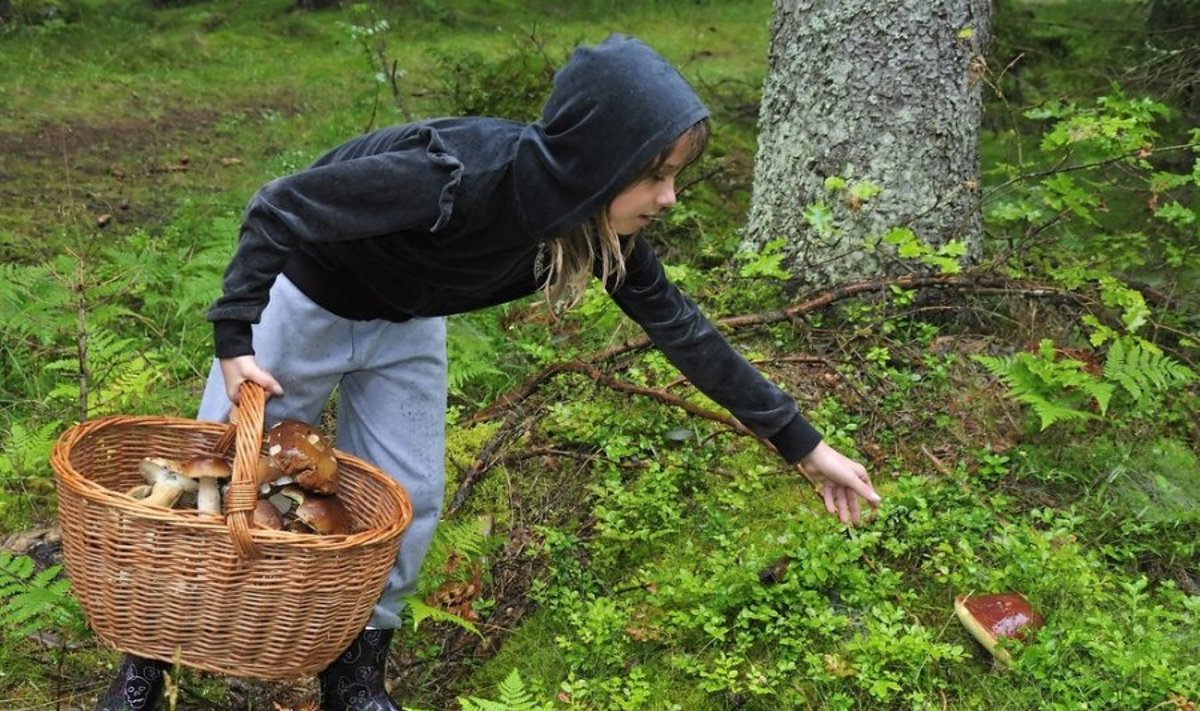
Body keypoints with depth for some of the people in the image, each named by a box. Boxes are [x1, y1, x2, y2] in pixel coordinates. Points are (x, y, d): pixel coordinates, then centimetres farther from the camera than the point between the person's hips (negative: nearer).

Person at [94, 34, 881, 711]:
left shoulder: (599, 222, -21)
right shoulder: (458, 175, -42)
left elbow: (682, 328, -10)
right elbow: (278, 209, -32)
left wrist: (802, 442, -7)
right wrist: (235, 338, -31)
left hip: (406, 325, 5)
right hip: (303, 301, -5)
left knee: (406, 502, 5)